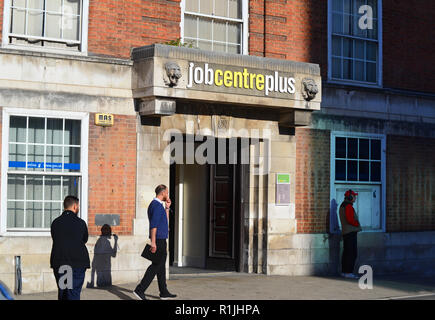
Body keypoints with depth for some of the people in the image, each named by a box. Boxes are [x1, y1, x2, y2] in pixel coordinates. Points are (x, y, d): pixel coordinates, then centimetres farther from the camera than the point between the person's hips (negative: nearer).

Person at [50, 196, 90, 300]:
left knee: (62, 292, 15)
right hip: (77, 263, -4)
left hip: (58, 263, 4)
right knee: (74, 293, -4)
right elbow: (85, 240, 7)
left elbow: (55, 239, 9)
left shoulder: (55, 223, 4)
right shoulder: (80, 223, -5)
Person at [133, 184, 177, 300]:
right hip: (159, 240, -10)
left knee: (161, 266, 12)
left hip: (161, 240, 10)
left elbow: (165, 221, 27)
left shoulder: (157, 204, 17)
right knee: (156, 265, -10)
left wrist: (167, 208, 18)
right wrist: (153, 242, -27)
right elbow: (153, 225, -22)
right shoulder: (157, 205, -15)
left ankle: (164, 292, 18)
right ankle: (140, 290, -13)